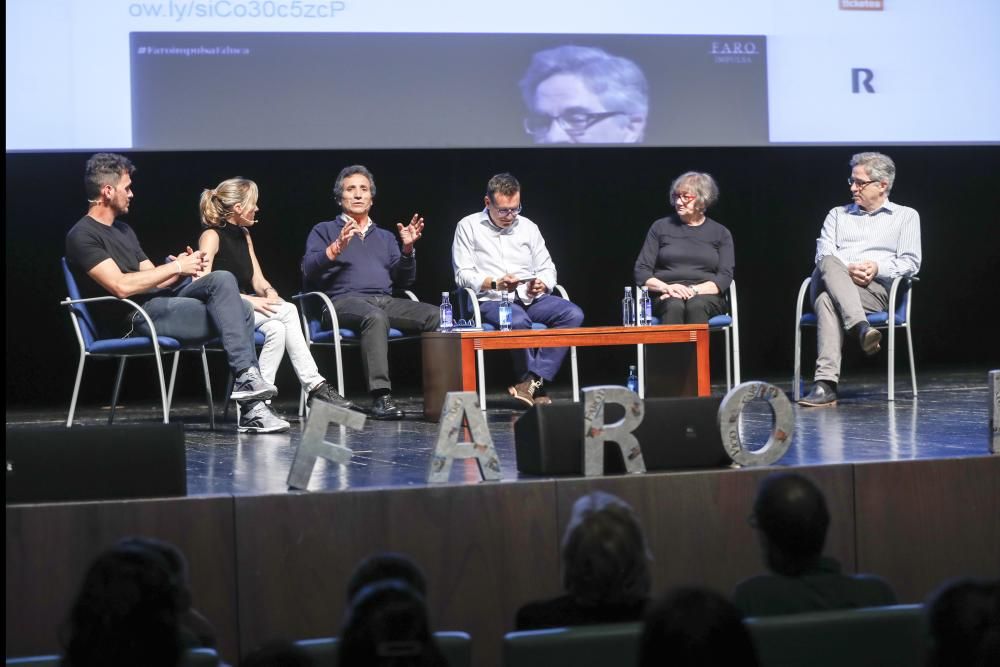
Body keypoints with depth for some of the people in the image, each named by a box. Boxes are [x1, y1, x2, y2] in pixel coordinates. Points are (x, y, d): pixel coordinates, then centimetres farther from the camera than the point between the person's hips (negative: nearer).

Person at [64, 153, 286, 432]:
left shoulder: (123, 230, 26)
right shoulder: (82, 236, -6)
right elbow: (121, 286, -18)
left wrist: (180, 268, 0)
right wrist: (176, 267, -12)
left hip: (160, 300, 9)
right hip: (135, 317, -9)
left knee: (238, 304, -10)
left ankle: (254, 410, -15)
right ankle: (245, 375, -22)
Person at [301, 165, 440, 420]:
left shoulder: (385, 237, 31)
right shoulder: (324, 231, 20)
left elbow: (404, 281, 21)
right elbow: (309, 270, 1)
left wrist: (407, 250, 5)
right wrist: (337, 248, -13)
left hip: (386, 301, 4)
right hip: (344, 301, -4)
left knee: (436, 315, -25)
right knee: (375, 316, -41)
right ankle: (380, 397, -47)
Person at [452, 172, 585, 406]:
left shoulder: (528, 227, 18)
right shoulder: (469, 227, 6)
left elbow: (547, 269, 18)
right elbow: (463, 274, -2)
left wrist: (542, 284, -7)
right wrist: (495, 283, -19)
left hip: (531, 299, 5)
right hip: (491, 300, -4)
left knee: (573, 314, -24)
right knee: (518, 321, -39)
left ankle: (531, 381, -31)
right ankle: (537, 387, -22)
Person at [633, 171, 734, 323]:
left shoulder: (721, 233, 13)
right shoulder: (660, 227, 13)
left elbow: (725, 277, 2)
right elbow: (641, 272, 8)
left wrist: (694, 290, -15)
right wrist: (666, 287, -12)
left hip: (706, 295, 0)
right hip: (666, 298, 0)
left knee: (697, 306, -36)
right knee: (674, 306, -36)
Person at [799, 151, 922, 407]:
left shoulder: (906, 216, 21)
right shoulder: (837, 214, 29)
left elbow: (910, 262, 9)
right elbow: (823, 256, 11)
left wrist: (878, 268, -11)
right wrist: (847, 270, -11)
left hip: (876, 289, -2)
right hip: (831, 282, 3)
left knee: (828, 301, -38)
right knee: (829, 265, -38)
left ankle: (826, 384, -51)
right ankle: (861, 329, -55)